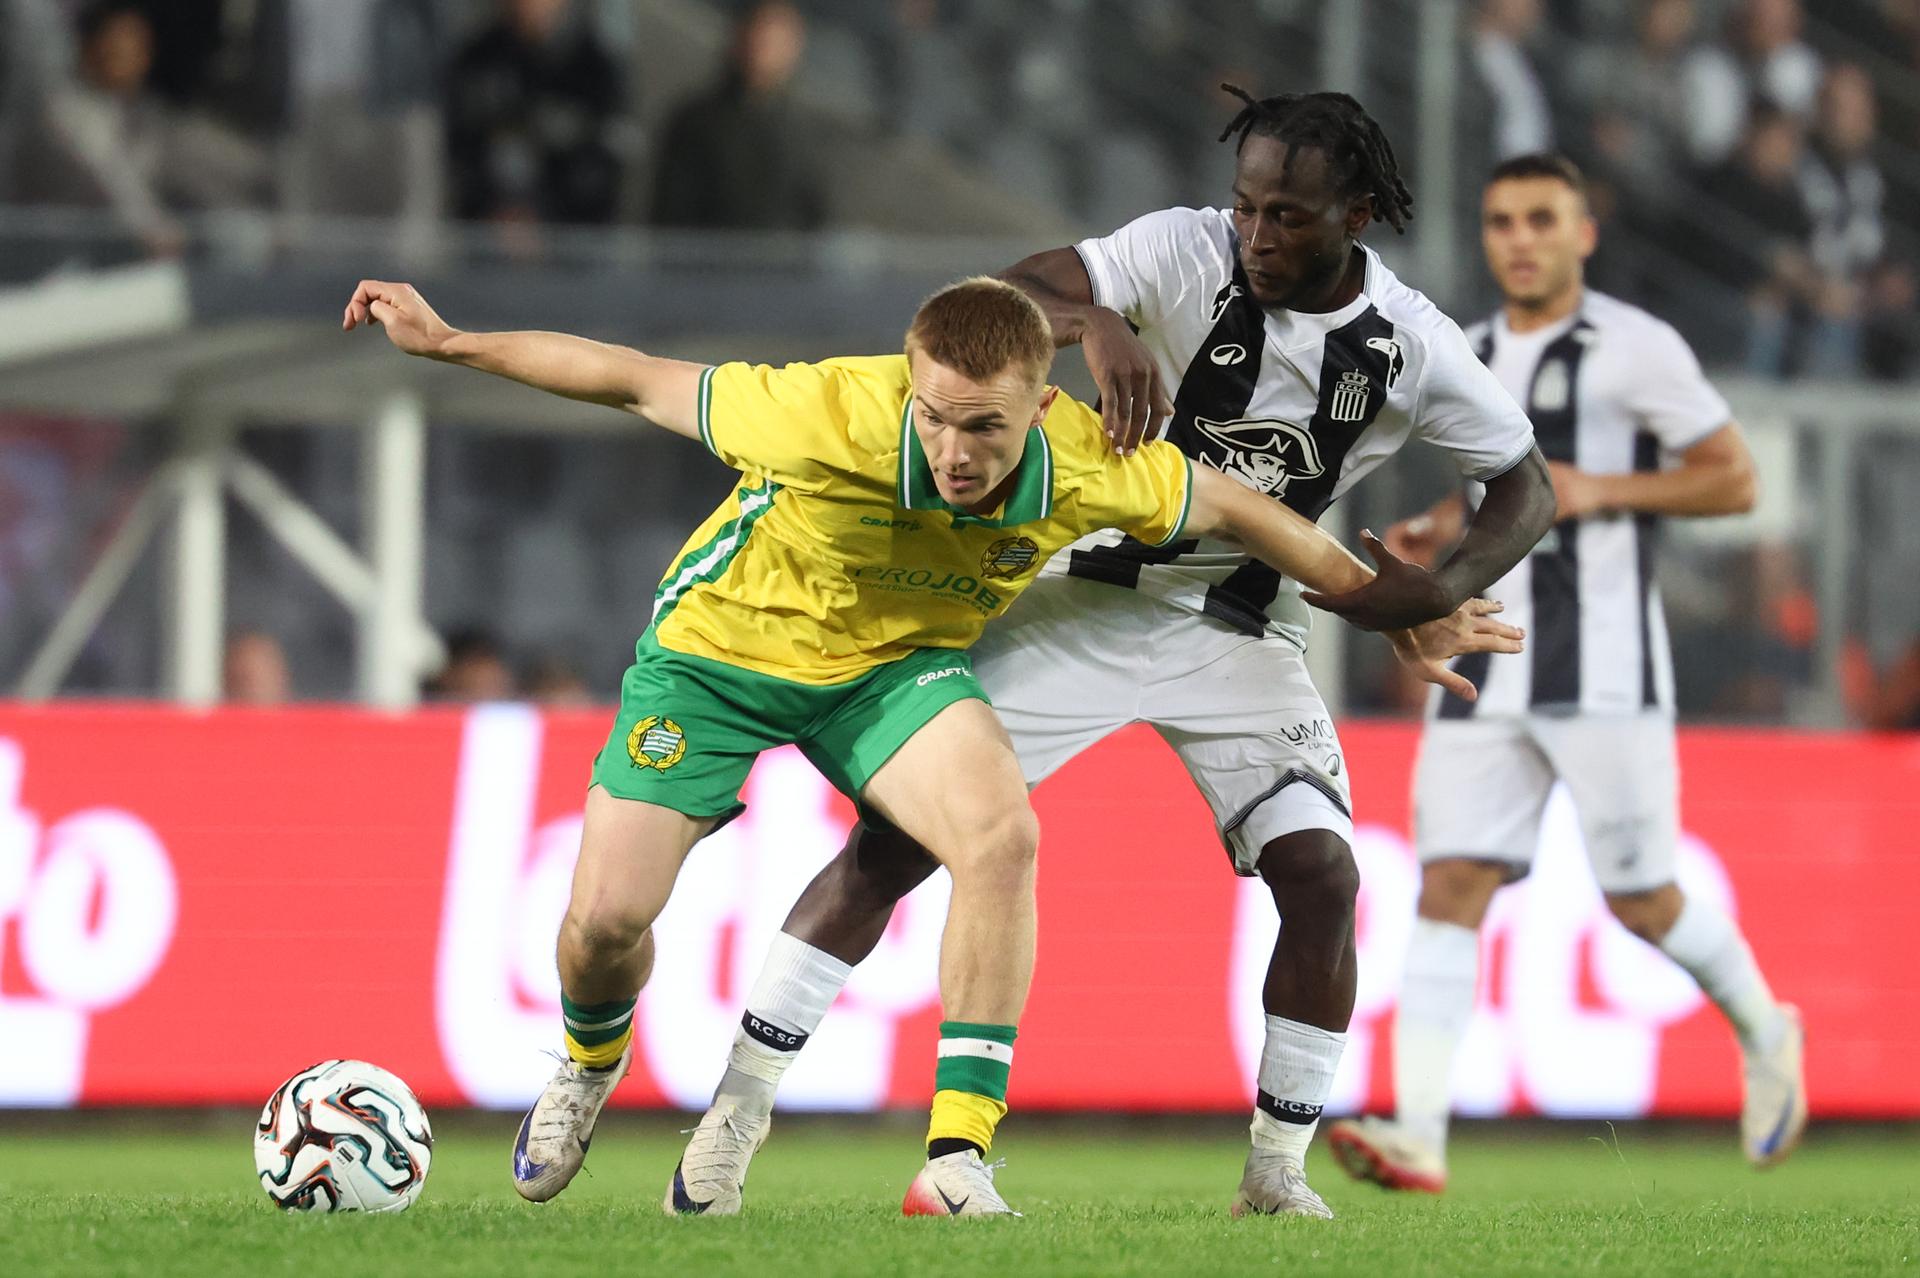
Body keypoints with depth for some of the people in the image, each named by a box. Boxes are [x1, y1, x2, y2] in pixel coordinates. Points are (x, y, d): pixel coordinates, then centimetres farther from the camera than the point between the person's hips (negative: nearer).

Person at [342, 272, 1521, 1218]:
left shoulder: (1089, 465, -28)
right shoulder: (833, 417, -38)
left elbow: (1229, 508, -7)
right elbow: (636, 381, -24)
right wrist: (447, 342, -19)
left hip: (897, 665, 2)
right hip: (719, 645, -2)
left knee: (1003, 836, -27)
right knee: (607, 917, -6)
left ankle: (960, 1152, -22)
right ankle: (590, 1065, 32)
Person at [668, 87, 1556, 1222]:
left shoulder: (1411, 348, -10)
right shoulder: (1188, 252, -16)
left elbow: (1527, 487, 2)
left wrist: (1449, 590, -18)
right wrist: (1094, 322, -48)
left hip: (1243, 634, 2)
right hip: (1089, 601, -2)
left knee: (1322, 873, -16)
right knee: (899, 835, -10)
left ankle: (1278, 1173, 0)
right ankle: (741, 1107, -2)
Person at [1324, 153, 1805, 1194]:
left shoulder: (1636, 349, -5)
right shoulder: (1470, 358, 15)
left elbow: (1734, 480, -4)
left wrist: (1599, 489, -16)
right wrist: (1439, 531, 9)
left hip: (1601, 669, -5)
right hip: (1487, 669, 5)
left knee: (1642, 903, 0)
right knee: (1450, 883, -10)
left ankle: (1764, 1035, 29)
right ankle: (1418, 1133, -18)